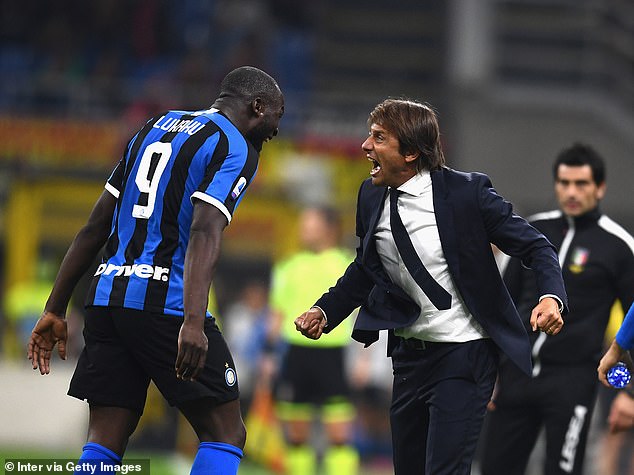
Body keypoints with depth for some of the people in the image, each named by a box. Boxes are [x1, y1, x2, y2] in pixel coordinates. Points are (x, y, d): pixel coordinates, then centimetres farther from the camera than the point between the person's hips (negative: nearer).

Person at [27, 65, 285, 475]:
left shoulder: (155, 128, 22)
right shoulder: (236, 148, -2)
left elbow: (96, 226, 20)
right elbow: (204, 232, -20)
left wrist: (55, 310, 21)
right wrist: (193, 322, -32)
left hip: (107, 298, 7)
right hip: (165, 303, -7)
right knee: (226, 434, 2)